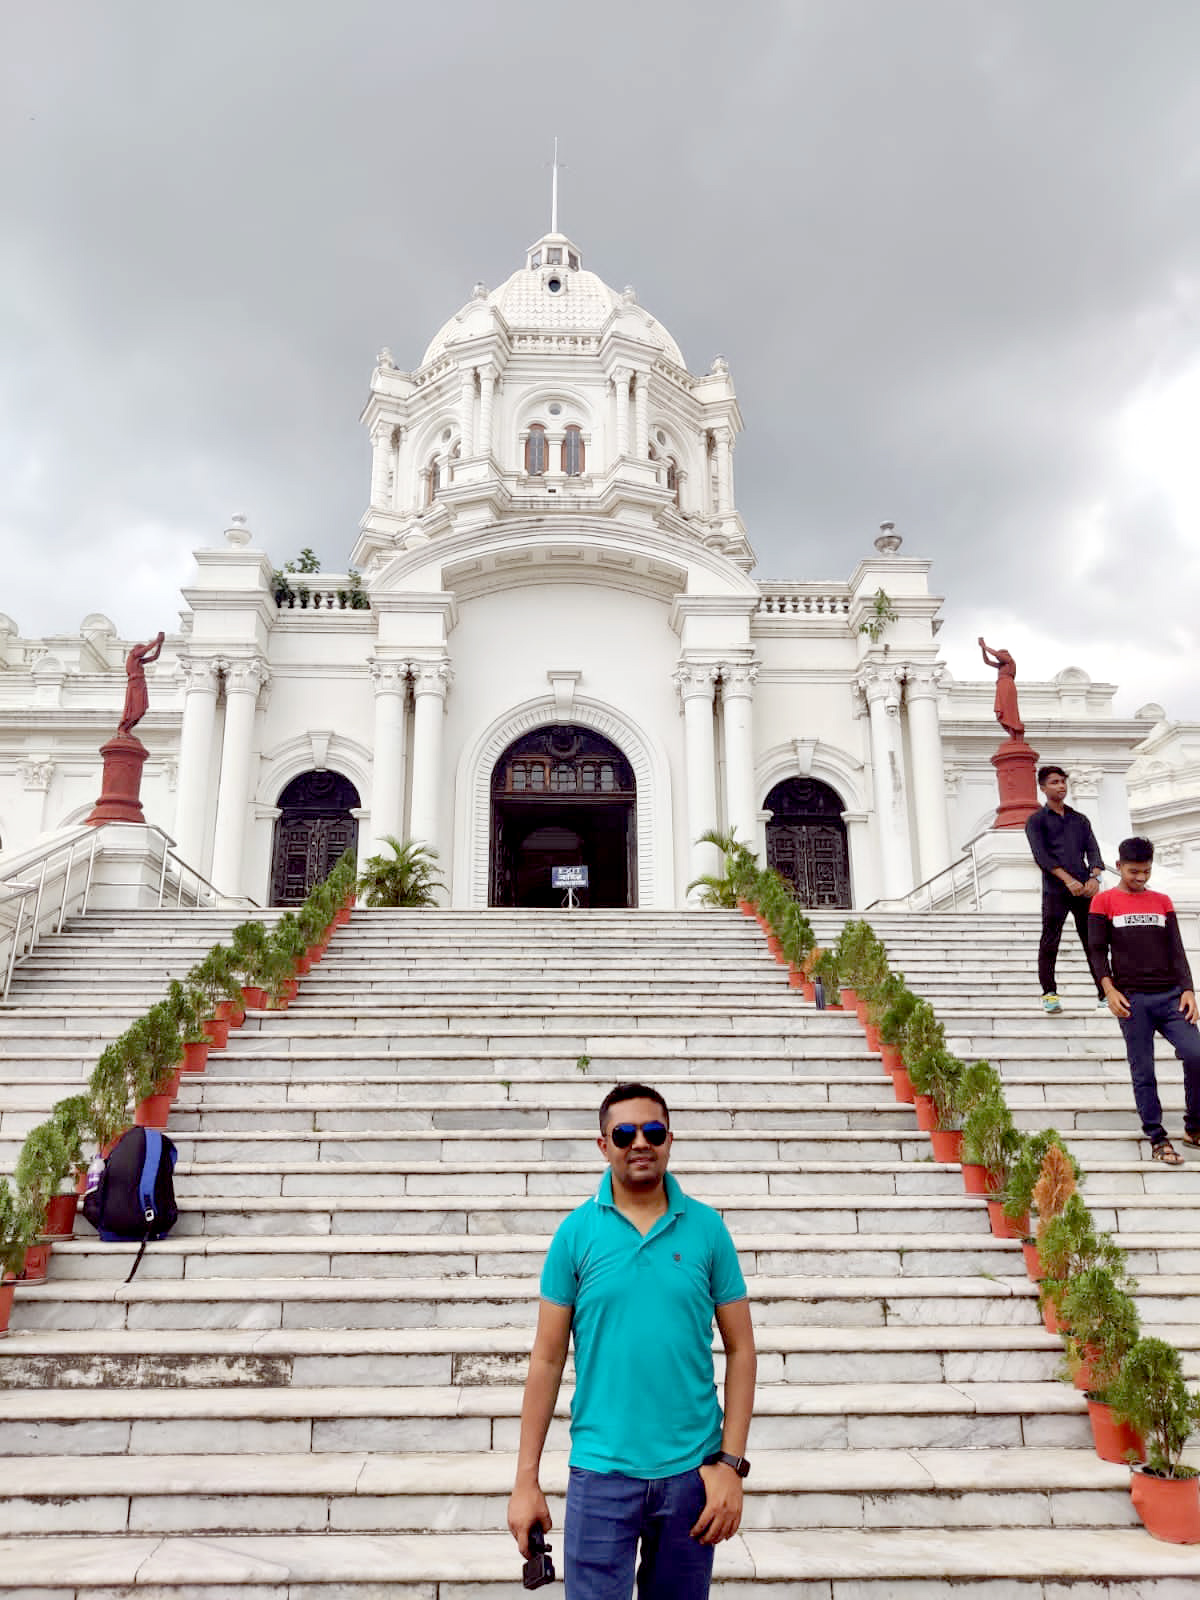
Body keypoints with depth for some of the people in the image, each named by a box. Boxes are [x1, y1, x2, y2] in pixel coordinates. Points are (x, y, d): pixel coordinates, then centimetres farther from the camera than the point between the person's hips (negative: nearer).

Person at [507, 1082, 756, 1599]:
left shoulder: (706, 1227, -3)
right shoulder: (576, 1231, -4)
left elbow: (740, 1349, 0)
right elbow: (547, 1360, -1)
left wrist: (731, 1464, -6)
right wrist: (526, 1480, -2)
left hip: (691, 1471, 1)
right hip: (601, 1474, -1)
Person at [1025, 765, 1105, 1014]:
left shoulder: (1080, 819, 19)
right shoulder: (1037, 821, 6)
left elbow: (1093, 850, 9)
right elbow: (1041, 856, -7)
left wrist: (1094, 877, -11)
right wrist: (1068, 880, -18)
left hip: (1084, 889, 3)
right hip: (1055, 891, -3)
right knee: (1049, 944, -3)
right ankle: (1049, 995, 3)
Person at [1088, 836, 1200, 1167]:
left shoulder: (1162, 901, 14)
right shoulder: (1105, 901, 4)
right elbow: (1096, 949, 1)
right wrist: (1109, 990, -9)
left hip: (1170, 994, 3)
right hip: (1132, 999, -2)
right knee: (1143, 1071, 0)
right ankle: (1157, 1139, 10)